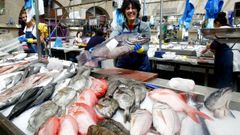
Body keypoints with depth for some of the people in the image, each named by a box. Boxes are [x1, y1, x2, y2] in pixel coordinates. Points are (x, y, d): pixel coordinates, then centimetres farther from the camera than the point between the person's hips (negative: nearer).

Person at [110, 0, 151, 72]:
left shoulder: (144, 26, -6)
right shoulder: (119, 27, 0)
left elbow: (145, 47, -12)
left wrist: (140, 49, -34)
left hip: (140, 66, -1)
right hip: (122, 65, 2)